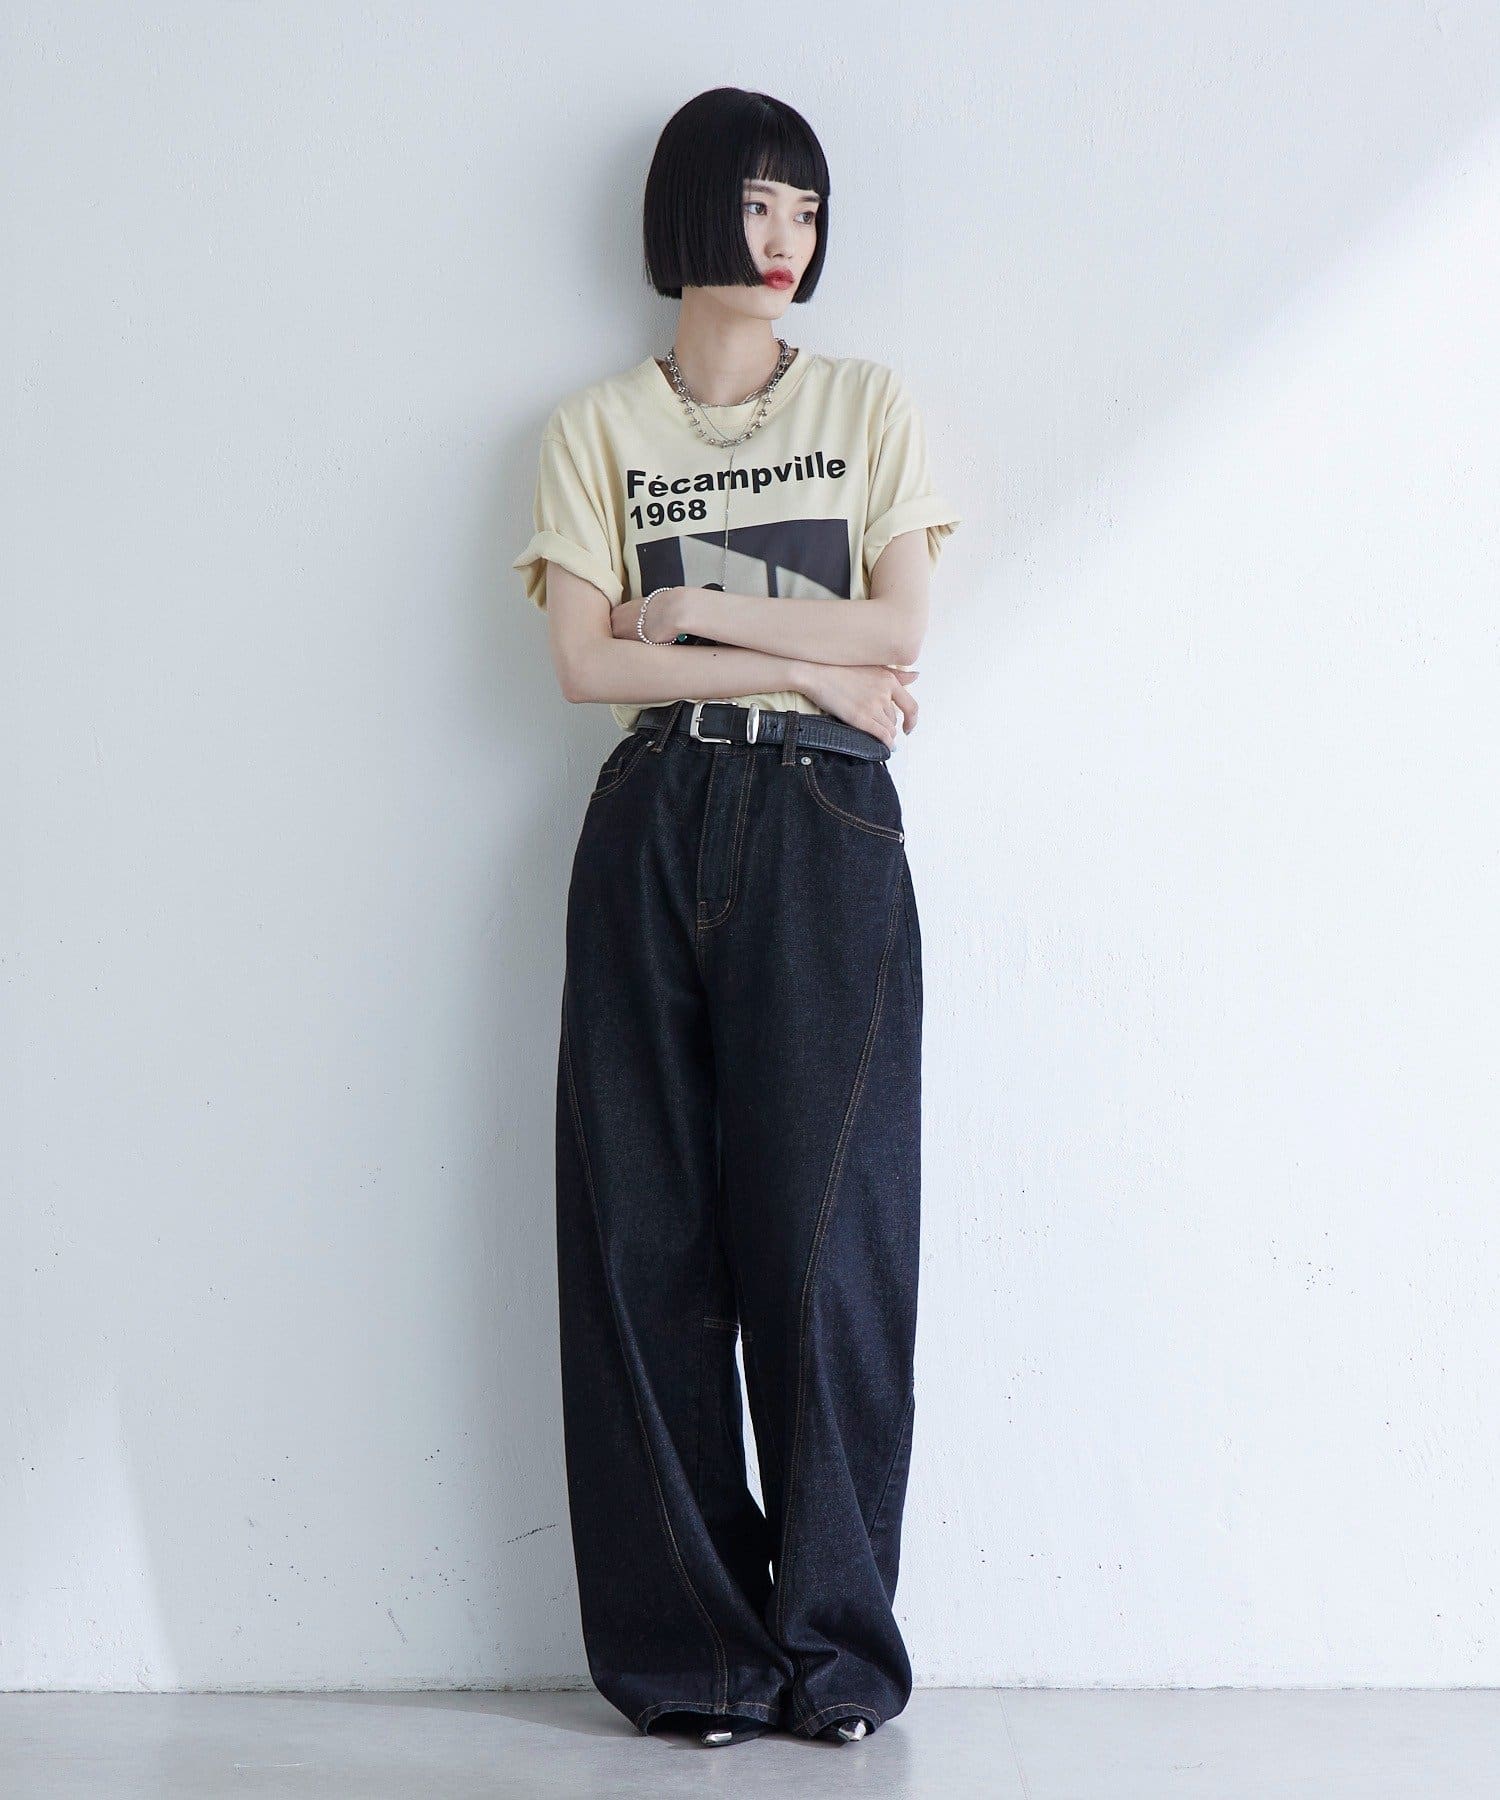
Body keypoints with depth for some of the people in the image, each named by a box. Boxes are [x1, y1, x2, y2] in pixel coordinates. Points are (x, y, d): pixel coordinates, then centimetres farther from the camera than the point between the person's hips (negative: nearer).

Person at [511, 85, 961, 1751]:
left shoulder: (870, 405, 12)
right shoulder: (596, 426, 11)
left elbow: (897, 631, 1)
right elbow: (583, 661, -1)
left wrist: (689, 610, -3)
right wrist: (804, 665, -5)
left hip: (825, 826, 0)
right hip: (656, 827, 1)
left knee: (825, 1224, -5)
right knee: (652, 1233, -3)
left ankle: (837, 1640, 5)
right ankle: (694, 1645, 5)